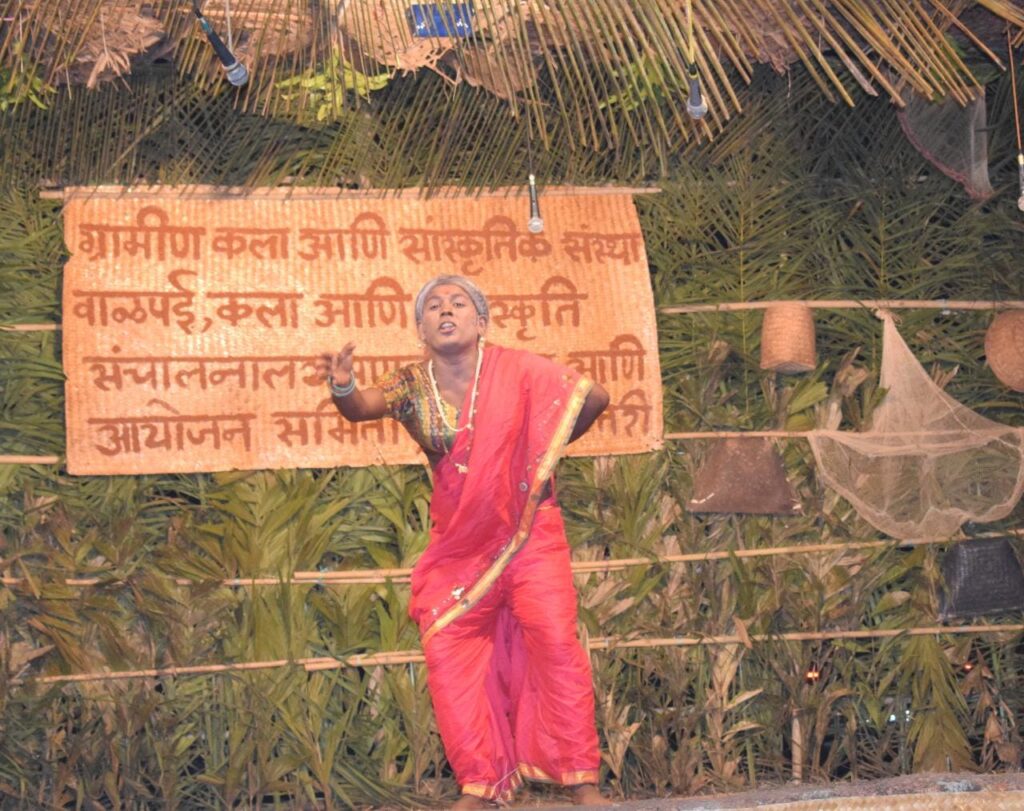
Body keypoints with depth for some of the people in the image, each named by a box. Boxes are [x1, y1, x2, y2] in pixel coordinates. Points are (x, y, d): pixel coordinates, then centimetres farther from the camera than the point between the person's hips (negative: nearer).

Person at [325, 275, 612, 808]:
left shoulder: (516, 370, -8)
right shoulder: (411, 386, -2)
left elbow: (593, 398, -1)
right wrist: (342, 388, -40)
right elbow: (363, 407, -18)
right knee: (447, 651, -4)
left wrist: (547, 449, 6)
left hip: (528, 530, -3)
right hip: (458, 542, 3)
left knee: (555, 640, -13)